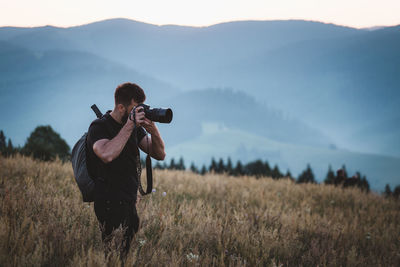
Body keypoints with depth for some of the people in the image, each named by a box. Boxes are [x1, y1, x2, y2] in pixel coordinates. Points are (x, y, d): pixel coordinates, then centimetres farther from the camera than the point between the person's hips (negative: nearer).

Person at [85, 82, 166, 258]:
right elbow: (107, 155, -31)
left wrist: (153, 131, -12)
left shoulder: (135, 128, 11)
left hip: (131, 203, 7)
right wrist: (129, 126, -27)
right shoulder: (99, 127, -10)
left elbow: (160, 154, 8)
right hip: (110, 207, -7)